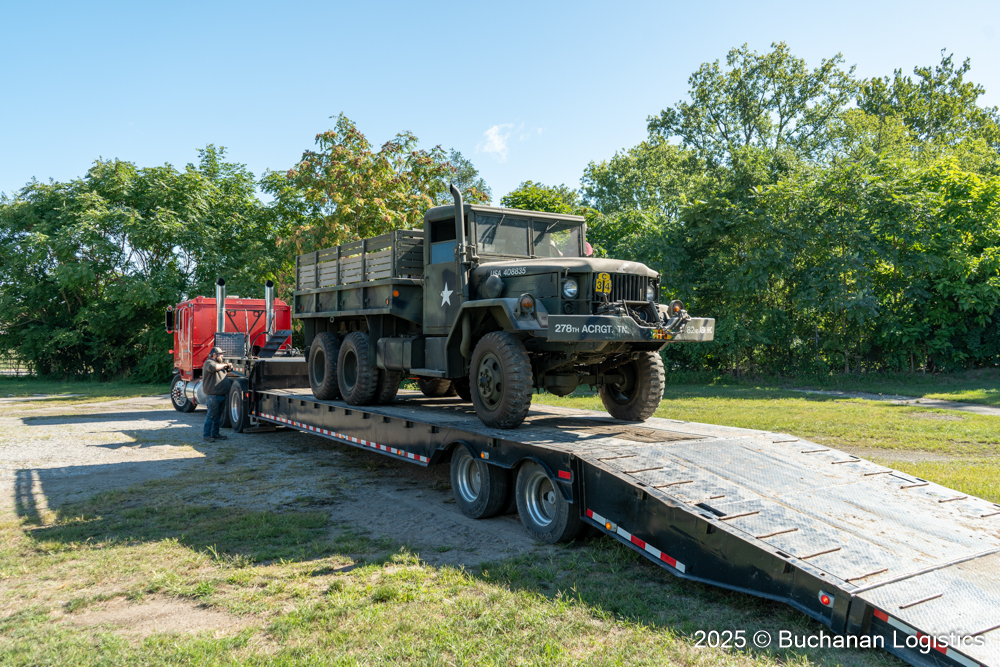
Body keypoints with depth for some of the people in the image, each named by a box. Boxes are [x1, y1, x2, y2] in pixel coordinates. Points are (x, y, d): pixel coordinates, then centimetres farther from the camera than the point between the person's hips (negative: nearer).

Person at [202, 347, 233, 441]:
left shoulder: (220, 363, 23)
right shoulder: (209, 362, -6)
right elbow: (213, 367, -29)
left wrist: (229, 366, 16)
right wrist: (224, 365, -15)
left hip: (222, 394, 9)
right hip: (214, 395, -9)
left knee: (218, 415, 13)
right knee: (211, 415, -9)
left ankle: (215, 434, 21)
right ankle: (206, 434, -5)